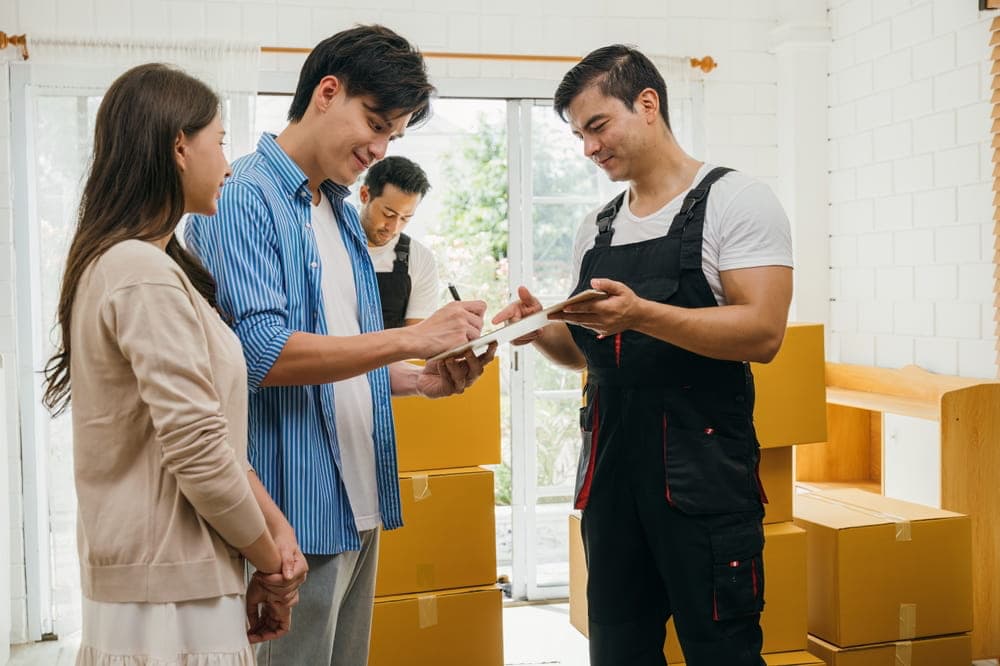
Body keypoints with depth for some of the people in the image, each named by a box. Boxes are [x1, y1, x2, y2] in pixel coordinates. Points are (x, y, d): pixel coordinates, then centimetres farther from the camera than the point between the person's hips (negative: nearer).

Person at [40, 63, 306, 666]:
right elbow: (198, 454, -22)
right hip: (171, 597, -9)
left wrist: (279, 529, 3)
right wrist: (272, 567, -9)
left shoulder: (112, 264, 11)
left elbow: (212, 431, 10)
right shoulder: (147, 276, -19)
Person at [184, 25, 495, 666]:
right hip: (294, 510, -8)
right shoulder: (243, 197, -11)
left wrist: (420, 379, 2)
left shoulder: (343, 213, 15)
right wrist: (410, 339, -20)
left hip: (360, 501, 8)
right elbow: (259, 353, -21)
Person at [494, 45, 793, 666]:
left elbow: (762, 333, -16)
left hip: (702, 463, -6)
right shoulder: (597, 229, 15)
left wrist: (641, 315, -26)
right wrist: (544, 330, 1)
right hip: (610, 458, 6)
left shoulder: (734, 199, -4)